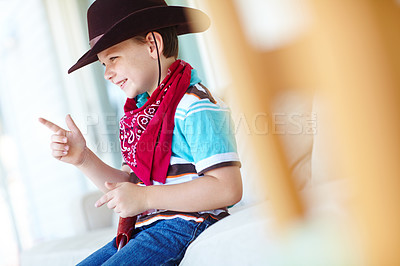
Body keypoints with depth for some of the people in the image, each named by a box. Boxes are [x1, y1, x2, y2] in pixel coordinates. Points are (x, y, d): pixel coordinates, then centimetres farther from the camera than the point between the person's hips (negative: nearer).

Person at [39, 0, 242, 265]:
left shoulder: (194, 106, -12)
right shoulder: (143, 110, 16)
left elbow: (228, 188, -21)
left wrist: (145, 198, -19)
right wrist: (83, 158, 3)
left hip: (185, 225, -9)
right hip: (147, 228, 9)